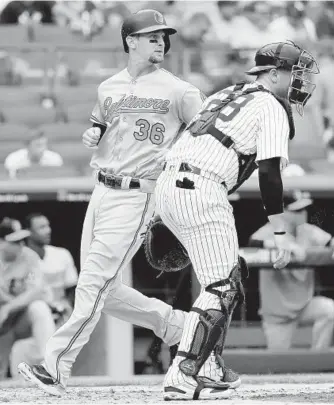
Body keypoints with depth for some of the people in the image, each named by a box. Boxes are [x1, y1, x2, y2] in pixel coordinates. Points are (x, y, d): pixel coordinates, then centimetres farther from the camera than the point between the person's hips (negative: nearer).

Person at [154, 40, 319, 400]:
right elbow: (269, 174, -11)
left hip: (167, 184, 9)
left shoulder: (224, 95, 25)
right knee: (222, 287, -6)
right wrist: (280, 233, -10)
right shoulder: (273, 108, -1)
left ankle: (208, 367, 15)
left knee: (231, 272, 18)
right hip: (201, 191, -9)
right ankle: (182, 377, -12)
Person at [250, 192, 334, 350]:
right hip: (277, 312, -3)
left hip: (304, 304, 3)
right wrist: (289, 245, -44)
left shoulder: (309, 231, 0)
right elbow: (254, 242, -34)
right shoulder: (269, 232, -14)